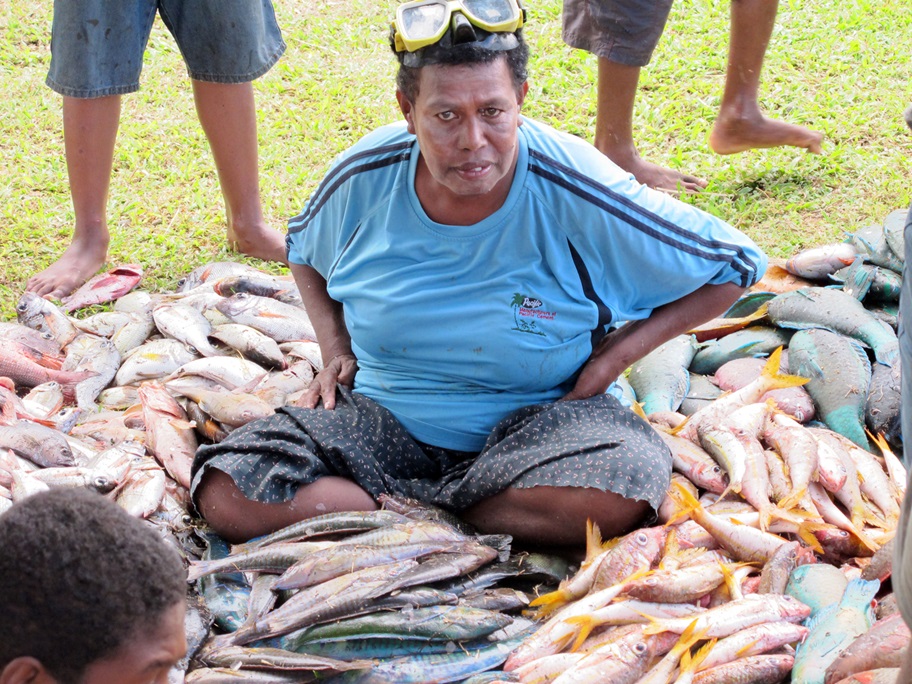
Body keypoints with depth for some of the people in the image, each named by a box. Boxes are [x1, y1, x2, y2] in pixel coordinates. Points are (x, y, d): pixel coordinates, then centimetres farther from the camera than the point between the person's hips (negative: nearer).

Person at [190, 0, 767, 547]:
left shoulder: (574, 192, -17)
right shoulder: (366, 179, -8)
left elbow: (733, 264, -6)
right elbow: (305, 250, 18)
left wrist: (611, 359, -11)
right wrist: (335, 350, 2)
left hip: (535, 416, -2)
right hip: (386, 416, 3)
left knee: (621, 489, -37)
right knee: (227, 494, -22)